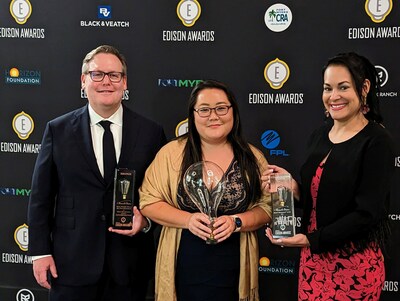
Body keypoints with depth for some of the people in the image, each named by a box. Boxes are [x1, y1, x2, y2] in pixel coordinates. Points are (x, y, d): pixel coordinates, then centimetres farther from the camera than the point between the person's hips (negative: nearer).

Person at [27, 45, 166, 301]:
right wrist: (41, 252, -2)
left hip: (129, 263, 1)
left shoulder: (151, 132, 1)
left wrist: (146, 219, -10)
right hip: (72, 262, 0)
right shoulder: (58, 130, 1)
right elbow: (41, 196, 2)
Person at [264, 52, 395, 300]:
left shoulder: (377, 142, -13)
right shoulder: (319, 135, 6)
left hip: (355, 265, -6)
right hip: (313, 259, 6)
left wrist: (309, 240, -19)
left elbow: (367, 213, -18)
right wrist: (292, 187, -6)